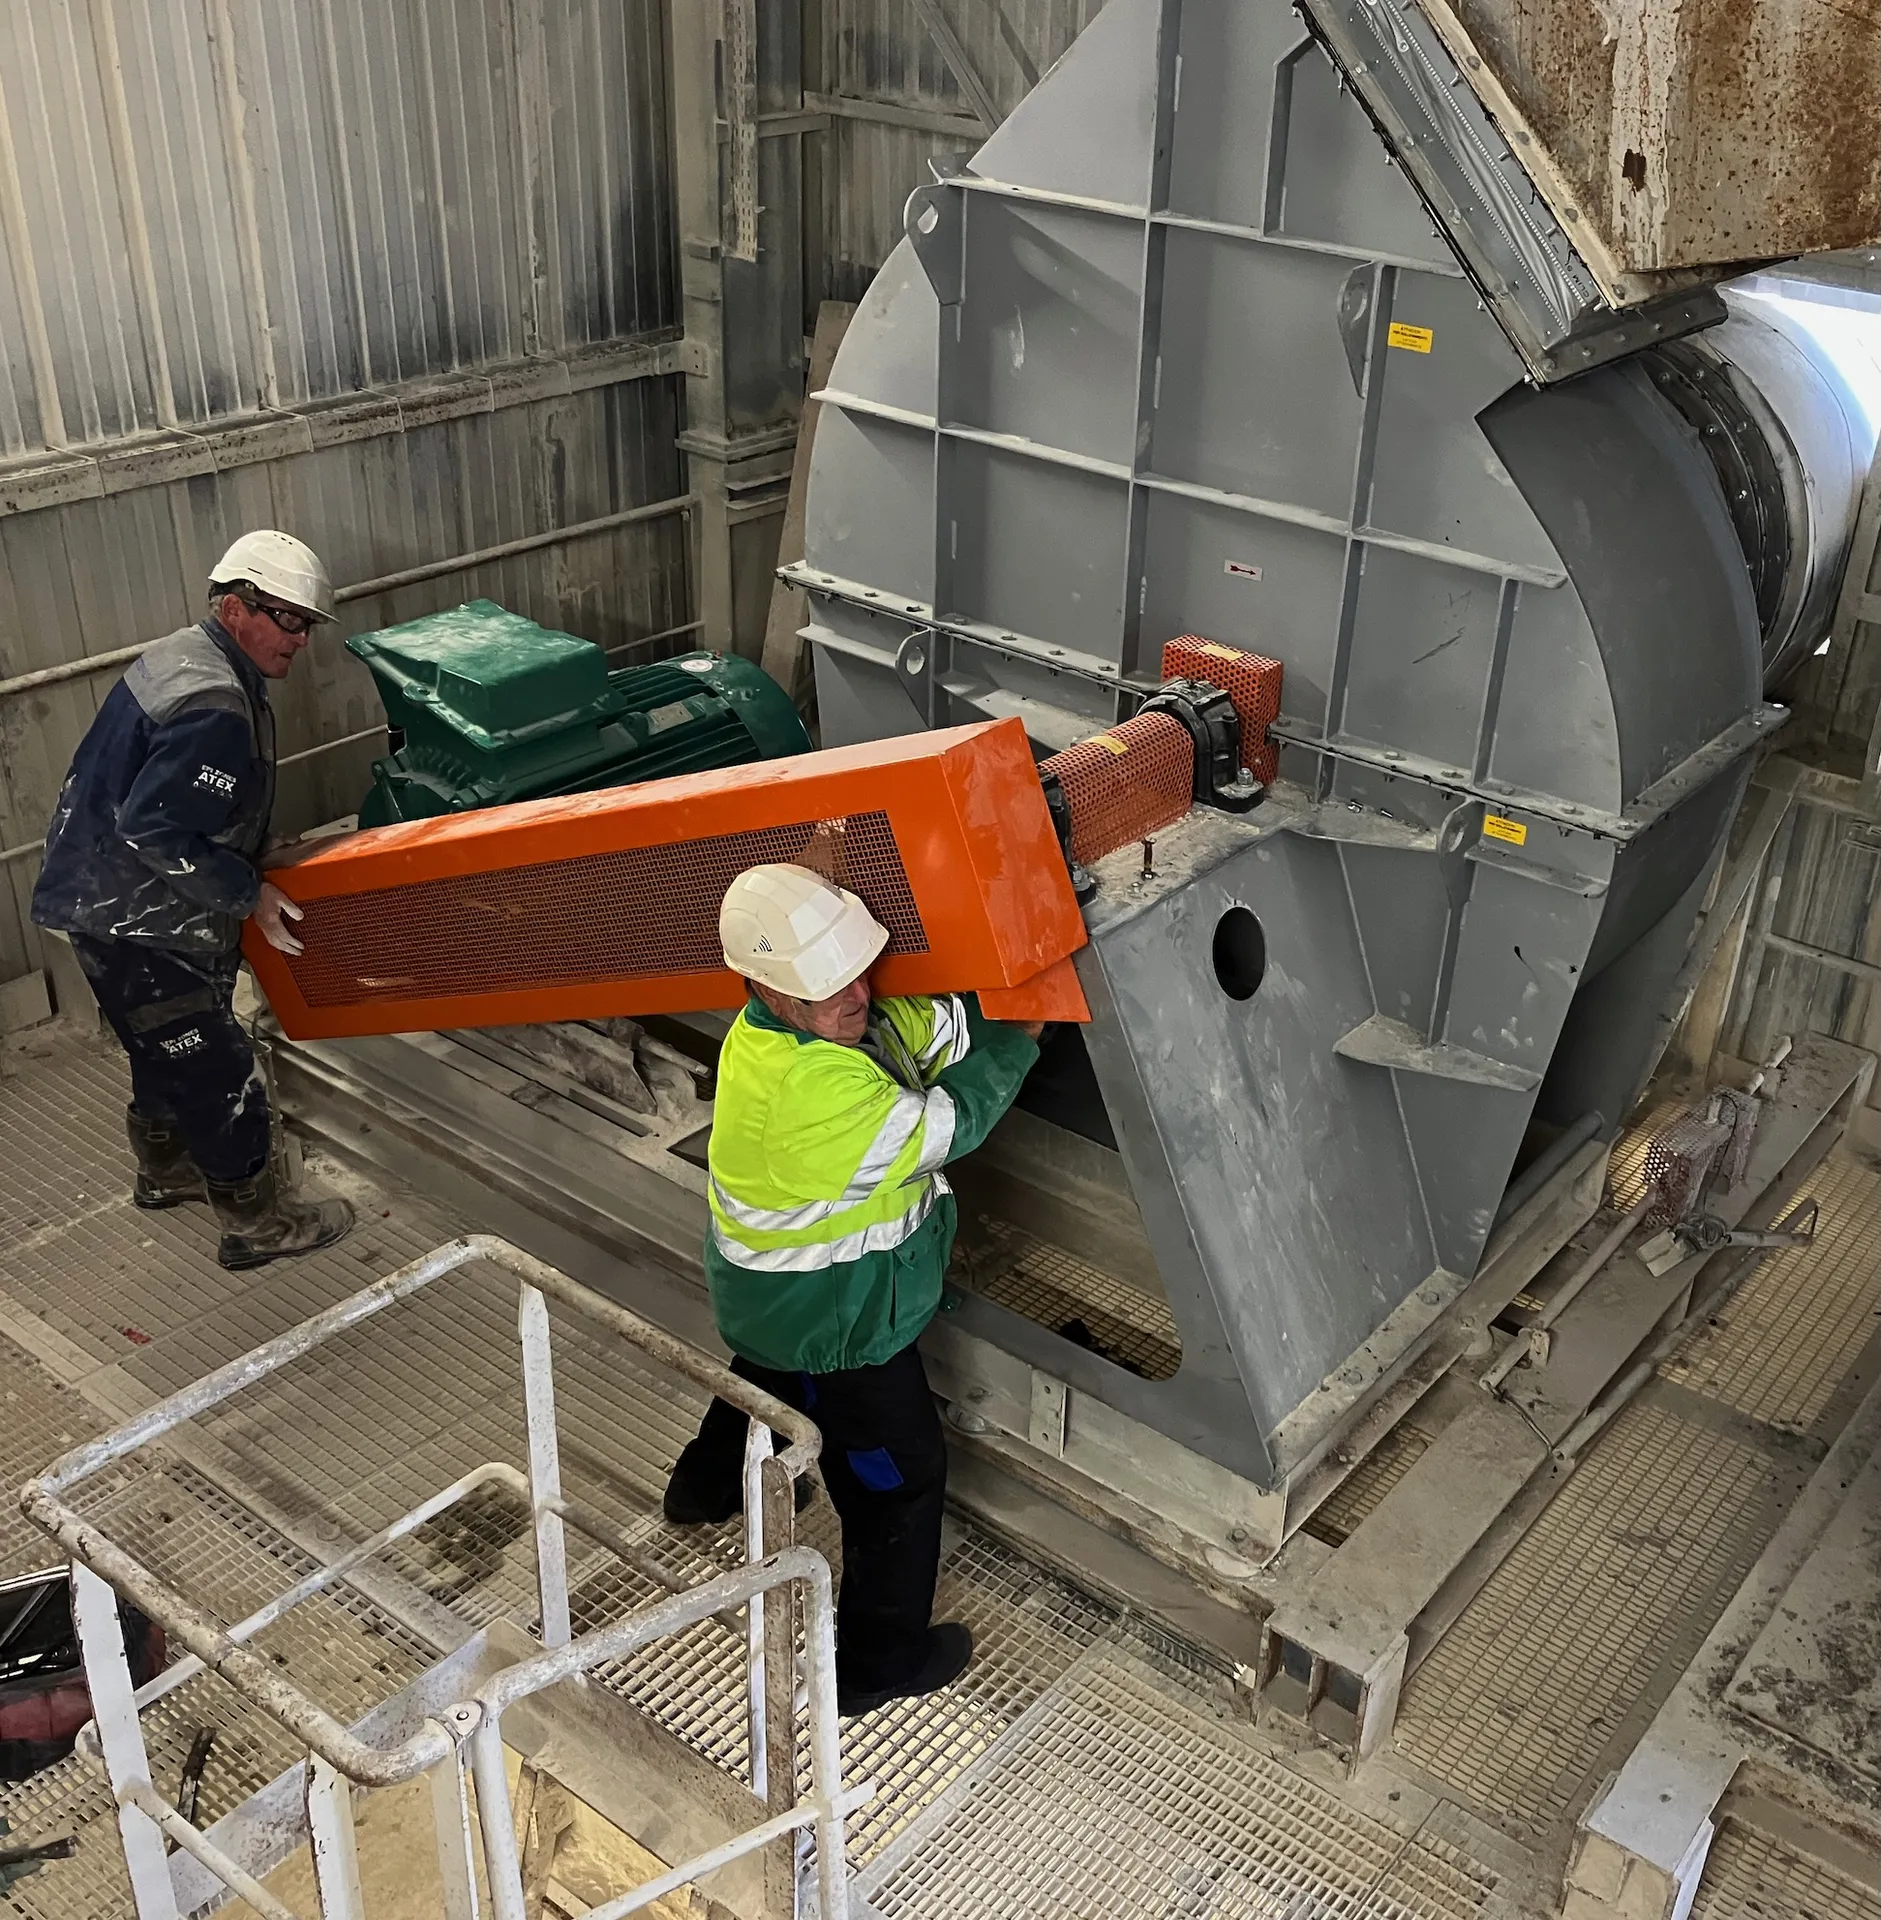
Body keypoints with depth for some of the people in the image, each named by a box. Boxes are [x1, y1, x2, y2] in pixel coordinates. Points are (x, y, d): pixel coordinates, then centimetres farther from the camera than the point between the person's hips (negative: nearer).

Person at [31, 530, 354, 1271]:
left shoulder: (182, 657, 7)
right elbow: (154, 832, -30)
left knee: (165, 1046, 27)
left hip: (107, 897, 11)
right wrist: (248, 894, -20)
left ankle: (165, 1170, 48)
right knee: (216, 1069, 1)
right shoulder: (215, 708, -26)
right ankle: (256, 1222, 15)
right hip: (136, 924, -11)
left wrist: (248, 870, 18)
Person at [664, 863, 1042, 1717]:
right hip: (834, 1326, -10)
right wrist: (1017, 1041, -20)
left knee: (766, 1385, 38)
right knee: (898, 1478, 10)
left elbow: (931, 1027, -13)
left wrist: (997, 1019, -31)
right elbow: (943, 1127, -28)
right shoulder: (816, 1092, -41)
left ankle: (705, 1488, 68)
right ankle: (875, 1663, 28)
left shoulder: (825, 1019, -14)